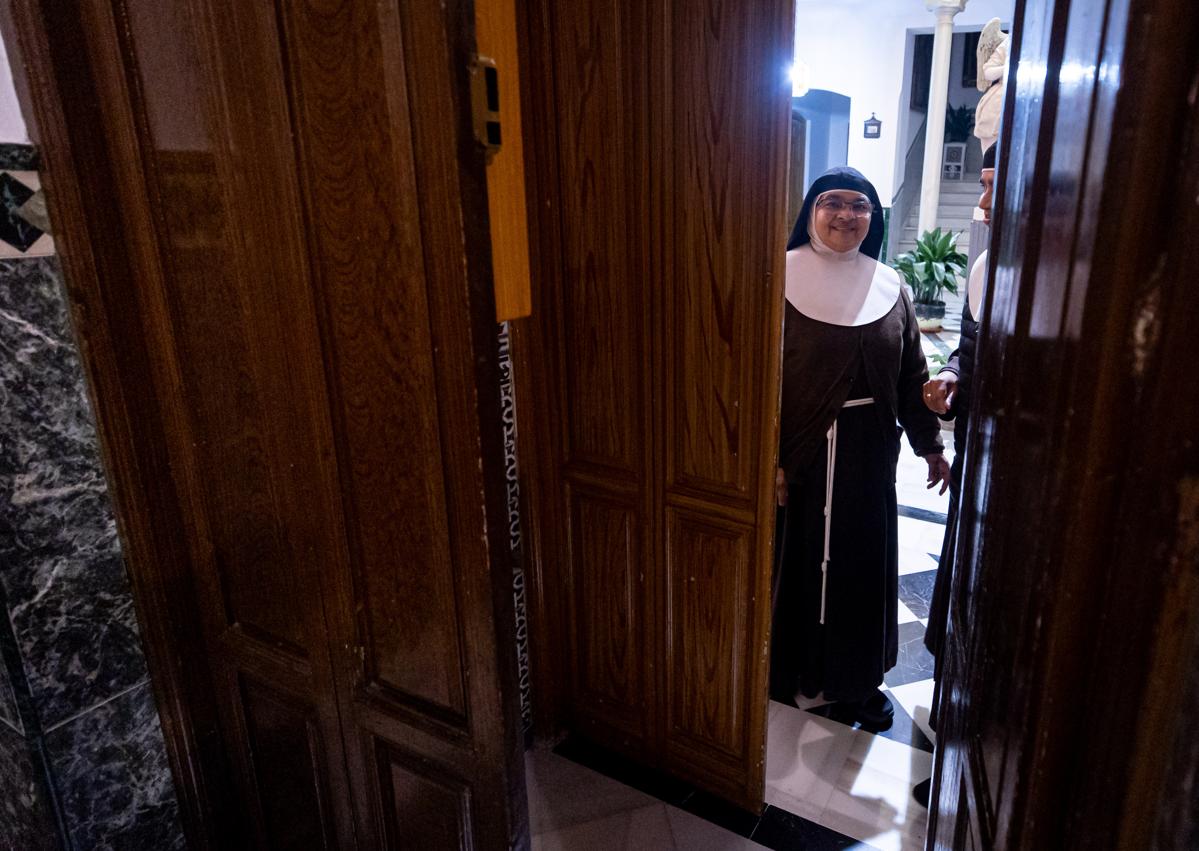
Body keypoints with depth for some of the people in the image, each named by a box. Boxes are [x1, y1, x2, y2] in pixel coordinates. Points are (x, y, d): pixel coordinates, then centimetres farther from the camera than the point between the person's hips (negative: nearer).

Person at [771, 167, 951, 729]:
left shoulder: (889, 286, 6)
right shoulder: (784, 280, -8)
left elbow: (911, 374, 12)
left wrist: (930, 445, 13)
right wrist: (769, 461, -16)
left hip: (868, 451, 4)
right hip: (798, 451, -4)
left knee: (863, 566, 13)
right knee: (794, 561, 9)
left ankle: (856, 678, 33)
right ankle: (784, 676, 30)